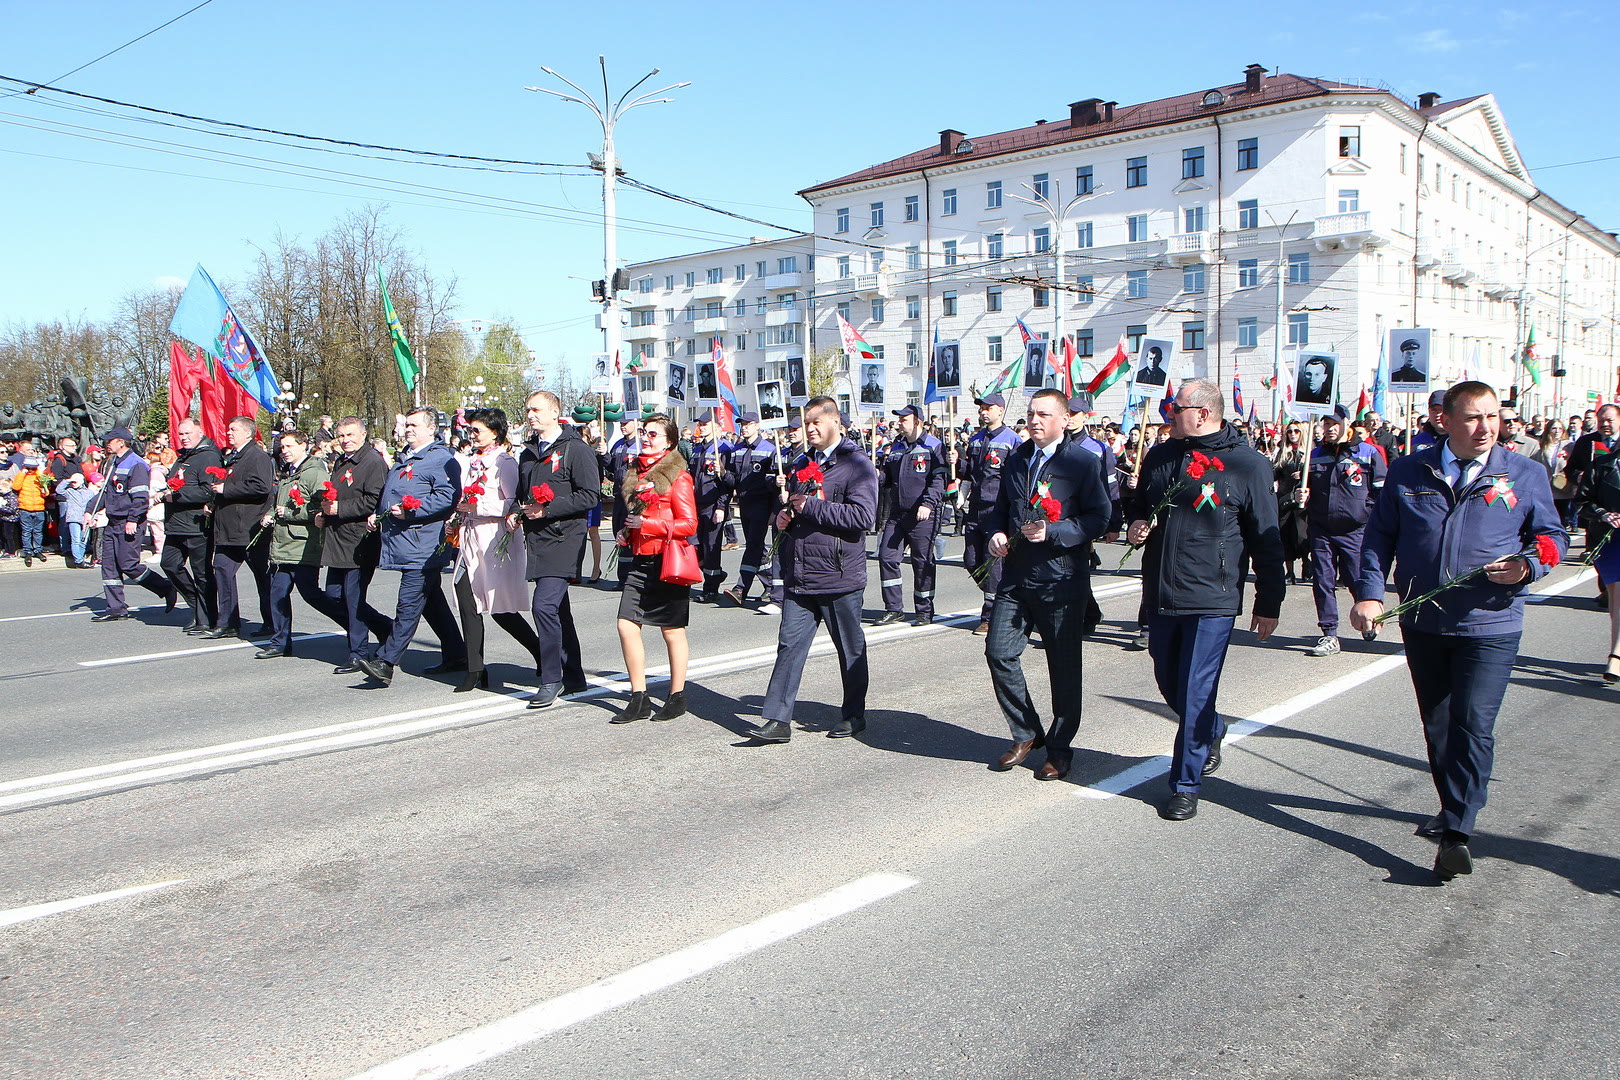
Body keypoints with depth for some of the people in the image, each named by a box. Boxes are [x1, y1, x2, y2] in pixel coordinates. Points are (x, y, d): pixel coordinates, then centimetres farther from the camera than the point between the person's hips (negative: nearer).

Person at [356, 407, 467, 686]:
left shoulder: (441, 459, -9)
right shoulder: (403, 459, 22)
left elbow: (448, 496, -22)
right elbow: (388, 494, 33)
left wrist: (411, 510, -23)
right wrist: (378, 515, 16)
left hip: (422, 546, -10)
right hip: (402, 544, 10)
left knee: (408, 606, -10)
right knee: (432, 603, 14)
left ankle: (386, 662, -13)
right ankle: (456, 656, 22)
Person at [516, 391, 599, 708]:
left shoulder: (575, 449, -5)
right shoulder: (529, 453, 19)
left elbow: (590, 495, -12)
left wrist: (548, 509, -17)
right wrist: (517, 514, 7)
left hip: (563, 539, -8)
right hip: (536, 540, 8)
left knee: (544, 605, -17)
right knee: (558, 609, 13)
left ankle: (551, 680, -8)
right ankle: (573, 676, 22)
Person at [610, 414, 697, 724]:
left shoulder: (677, 477, -8)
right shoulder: (634, 473, 14)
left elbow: (689, 524, -13)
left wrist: (646, 524, -18)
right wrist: (627, 533, 8)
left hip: (667, 562, -7)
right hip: (640, 561, 7)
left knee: (673, 631, 4)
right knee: (626, 625, -1)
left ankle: (677, 697, 18)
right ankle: (639, 699, 9)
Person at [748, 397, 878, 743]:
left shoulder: (856, 464, -8)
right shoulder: (802, 464, 17)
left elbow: (863, 516, -21)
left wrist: (810, 506, -19)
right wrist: (784, 517, 7)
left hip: (839, 576, -6)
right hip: (799, 577, 6)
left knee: (850, 649, 9)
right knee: (790, 644, 1)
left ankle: (853, 715, 23)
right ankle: (777, 719, 1)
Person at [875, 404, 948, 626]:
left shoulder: (934, 446, -3)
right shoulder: (896, 448, 17)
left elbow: (939, 479, -12)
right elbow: (887, 479, 23)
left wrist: (928, 504, -23)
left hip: (922, 516, -6)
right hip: (897, 514, 6)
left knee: (923, 563, 1)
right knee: (886, 557, 0)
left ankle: (925, 611, 13)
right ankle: (893, 609, 9)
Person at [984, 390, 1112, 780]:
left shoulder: (1083, 462, -4)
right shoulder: (1016, 460, 15)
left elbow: (1099, 517, -10)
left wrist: (1052, 532, -21)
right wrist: (996, 533, 2)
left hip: (1062, 579, -5)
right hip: (1016, 576, 5)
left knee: (1064, 667, 4)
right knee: (999, 653, 0)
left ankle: (1060, 749, 20)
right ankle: (1026, 734, 20)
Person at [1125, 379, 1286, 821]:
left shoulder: (1248, 465, -7)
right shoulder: (1160, 456, 8)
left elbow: (1266, 540, -3)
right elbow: (1138, 503, 25)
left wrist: (1268, 604, -3)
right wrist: (1137, 523, 0)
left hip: (1212, 600, -6)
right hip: (1161, 595, 6)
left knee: (1195, 693, -3)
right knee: (1168, 681, 17)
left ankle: (1186, 785, 9)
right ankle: (1211, 734, 45)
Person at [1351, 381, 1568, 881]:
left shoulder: (1526, 475, 1)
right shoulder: (1409, 473, 3)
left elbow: (1552, 535, 9)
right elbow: (1379, 535, 6)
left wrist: (1527, 567, -13)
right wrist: (1369, 592, -6)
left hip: (1490, 625, -2)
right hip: (1423, 623, 3)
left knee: (1473, 724, -10)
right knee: (1437, 724, 14)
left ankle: (1456, 831, -4)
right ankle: (1453, 807, 33)